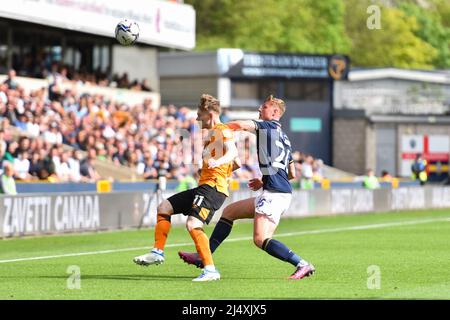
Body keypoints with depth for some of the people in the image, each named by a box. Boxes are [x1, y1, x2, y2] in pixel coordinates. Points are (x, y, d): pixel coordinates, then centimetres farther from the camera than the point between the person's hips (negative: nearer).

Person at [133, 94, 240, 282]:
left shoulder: (222, 131, -8)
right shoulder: (212, 133, 22)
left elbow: (232, 151, -28)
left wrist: (218, 162, -47)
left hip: (213, 187, -11)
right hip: (204, 186, 11)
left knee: (192, 225, -26)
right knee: (164, 208, 15)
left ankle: (210, 270, -25)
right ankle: (158, 252, 19)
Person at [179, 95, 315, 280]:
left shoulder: (268, 126, -2)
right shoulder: (284, 138, 23)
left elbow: (240, 125, -18)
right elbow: (292, 173, 26)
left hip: (274, 192, -10)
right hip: (281, 191, 10)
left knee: (260, 239, -19)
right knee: (229, 212, 15)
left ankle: (302, 265, -19)